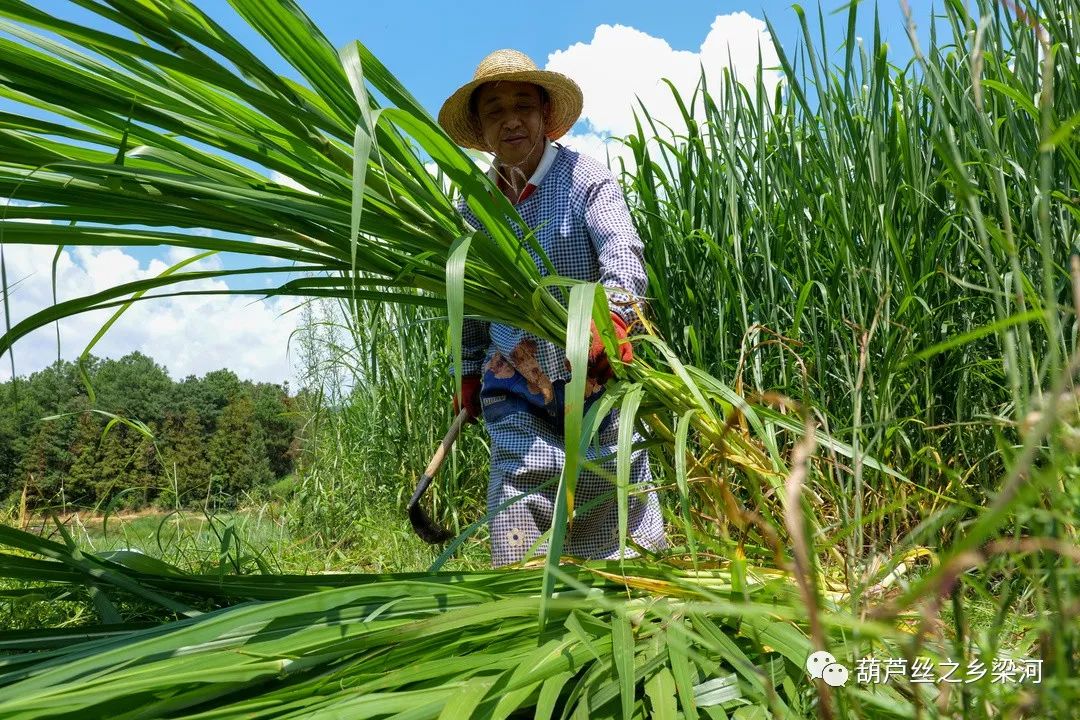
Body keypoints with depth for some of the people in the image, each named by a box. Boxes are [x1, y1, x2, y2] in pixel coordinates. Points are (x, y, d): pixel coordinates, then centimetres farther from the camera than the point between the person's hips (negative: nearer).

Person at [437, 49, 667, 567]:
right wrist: (467, 372, 24)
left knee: (622, 524, 2)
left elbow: (624, 257, -23)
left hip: (593, 379, -3)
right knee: (517, 528, -3)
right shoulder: (473, 203, 7)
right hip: (515, 391, 3)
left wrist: (610, 317, -44)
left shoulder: (586, 179, -7)